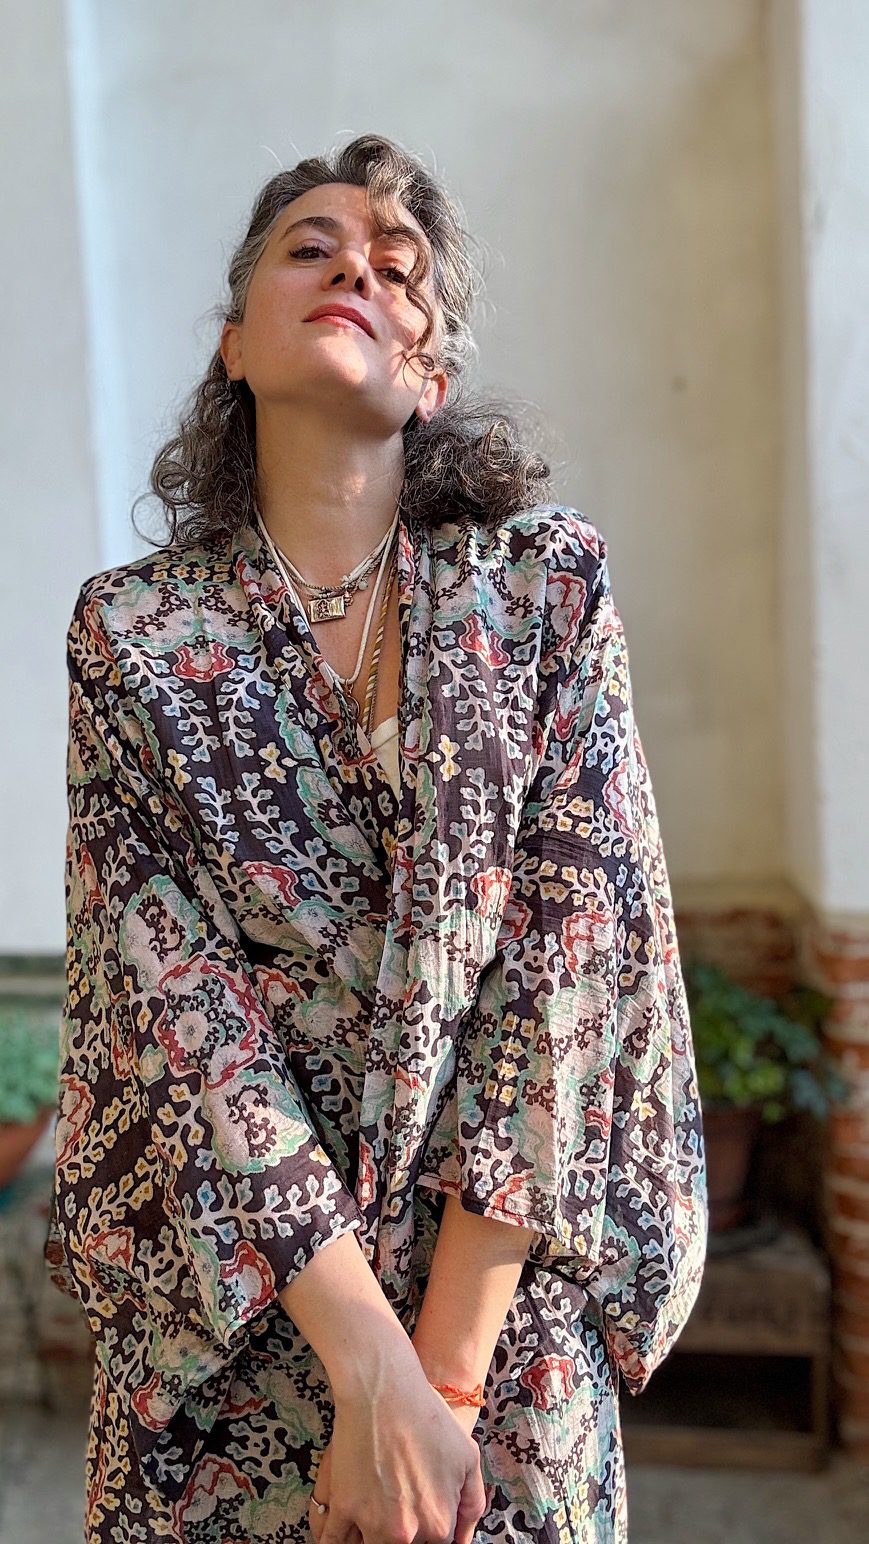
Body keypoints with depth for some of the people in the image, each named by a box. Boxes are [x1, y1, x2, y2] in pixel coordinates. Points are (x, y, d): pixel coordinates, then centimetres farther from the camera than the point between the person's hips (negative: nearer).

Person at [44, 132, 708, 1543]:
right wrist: (371, 1366, -16)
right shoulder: (129, 632, -5)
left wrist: (444, 1365, -14)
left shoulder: (551, 583, -6)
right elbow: (177, 1001, -11)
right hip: (224, 1317, 1)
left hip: (507, 1301, 0)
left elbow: (575, 961, -11)